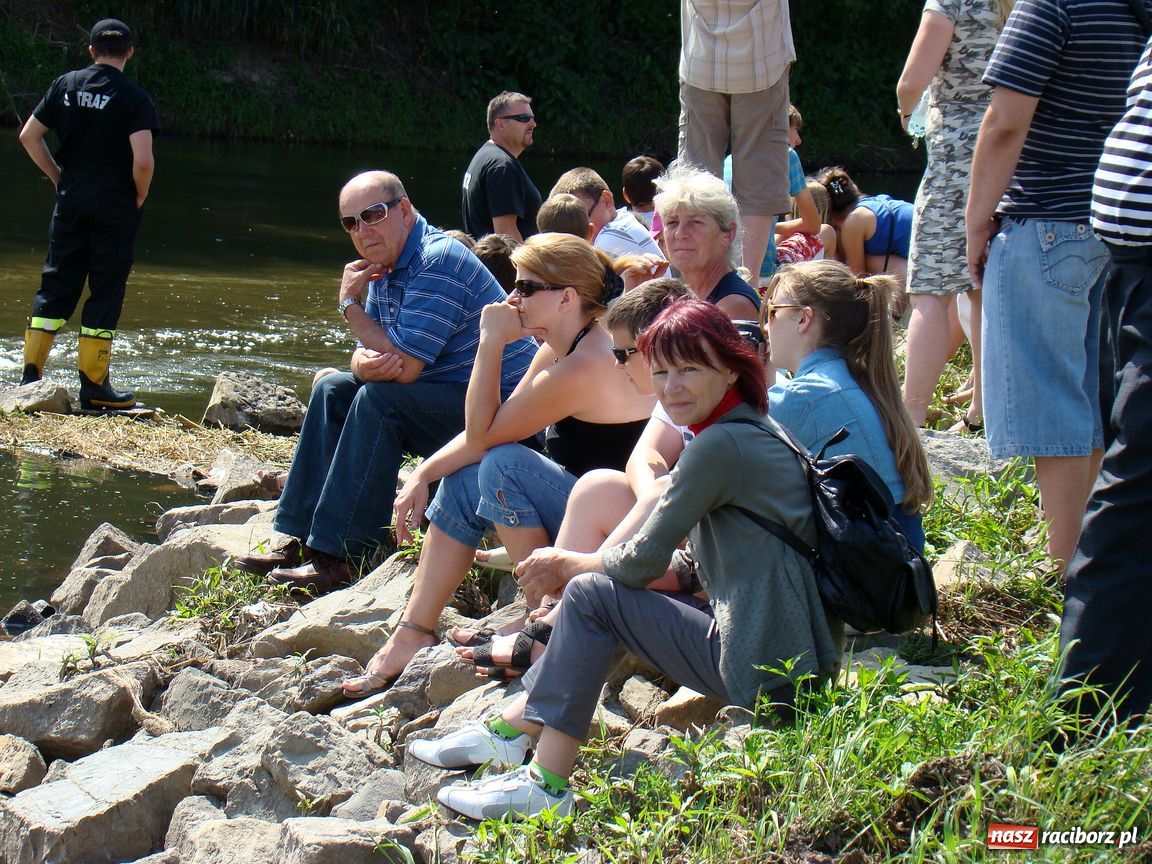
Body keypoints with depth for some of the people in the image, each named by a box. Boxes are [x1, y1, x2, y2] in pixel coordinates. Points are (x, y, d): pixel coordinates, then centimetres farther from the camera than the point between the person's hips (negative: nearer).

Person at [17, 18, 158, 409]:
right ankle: (94, 386, 6)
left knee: (56, 284, 12)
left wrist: (58, 176, 13)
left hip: (70, 201, 4)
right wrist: (140, 197, -2)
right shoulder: (133, 97, -10)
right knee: (106, 290, 3)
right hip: (115, 207, -4)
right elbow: (143, 160, -20)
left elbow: (29, 136, 5)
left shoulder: (66, 85, 4)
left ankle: (31, 373, 10)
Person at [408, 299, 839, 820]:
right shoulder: (757, 434, 14)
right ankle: (512, 730, 19)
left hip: (768, 675, -10)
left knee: (591, 597, -7)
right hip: (801, 663, 10)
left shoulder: (721, 445, -17)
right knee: (601, 593, 17)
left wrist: (567, 560, 8)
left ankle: (545, 784, -7)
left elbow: (642, 563, -12)